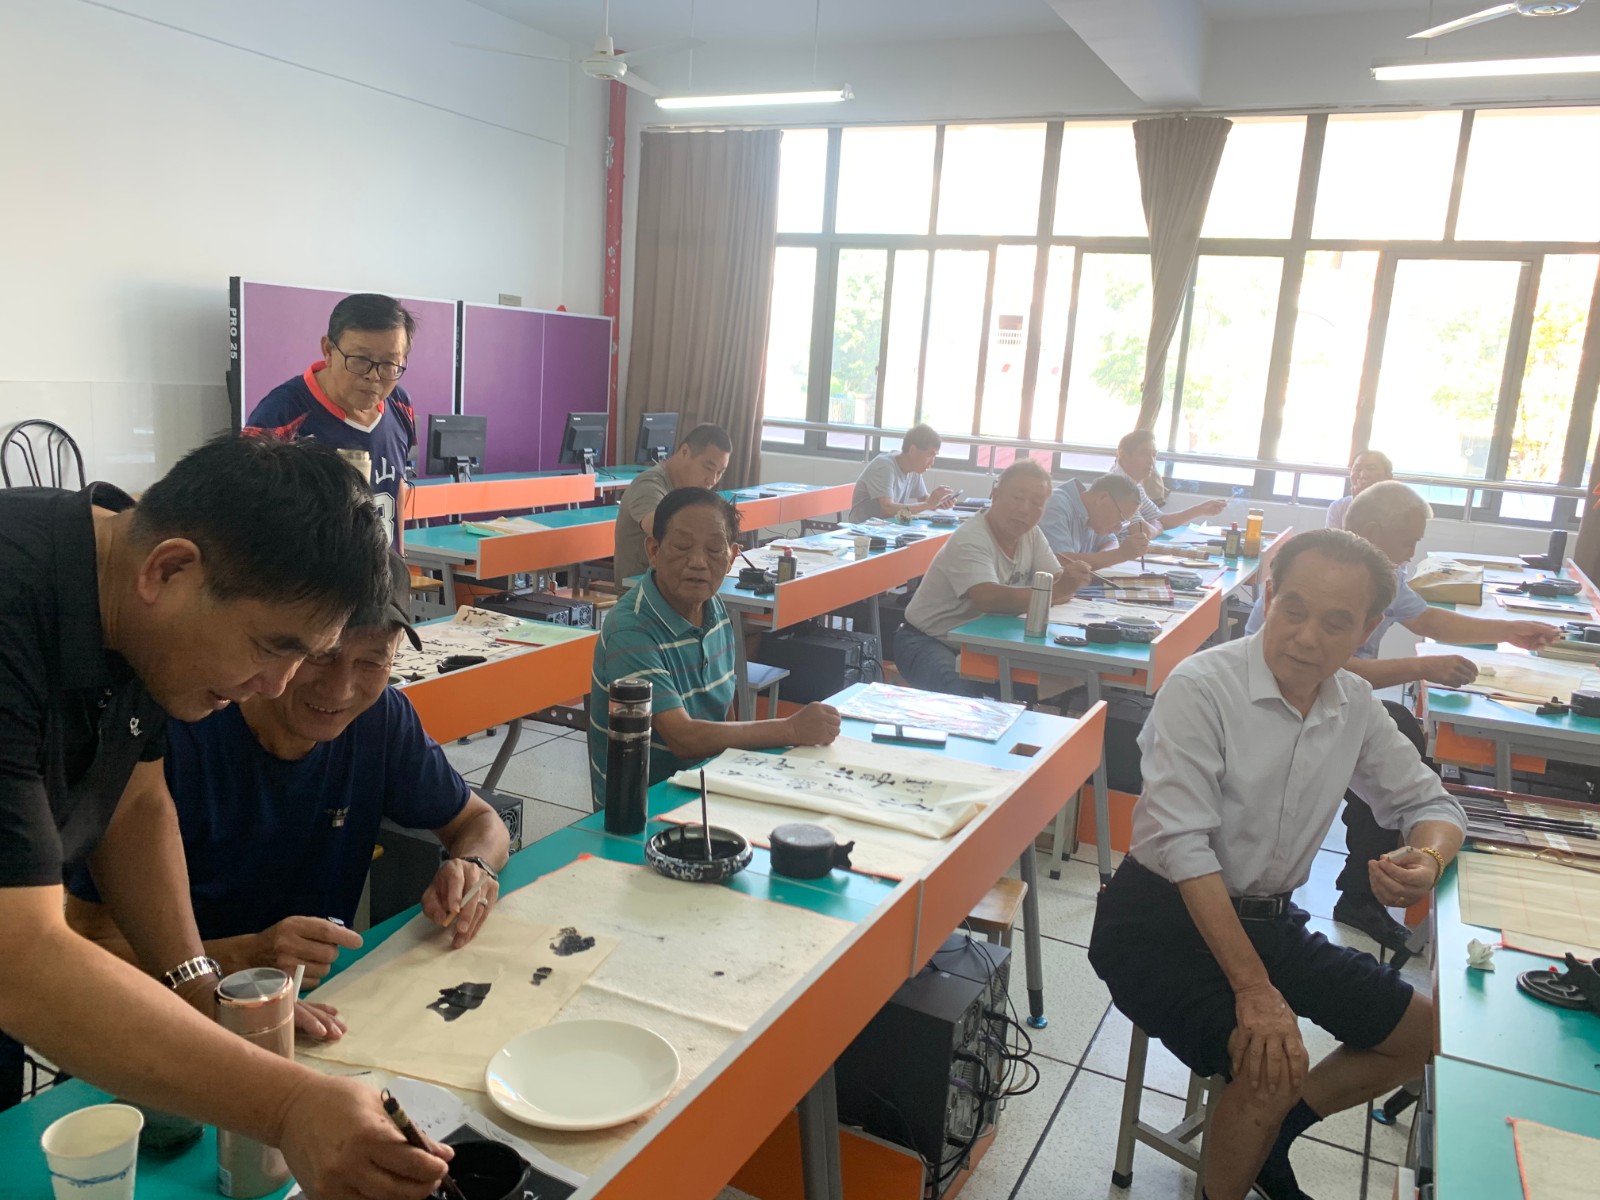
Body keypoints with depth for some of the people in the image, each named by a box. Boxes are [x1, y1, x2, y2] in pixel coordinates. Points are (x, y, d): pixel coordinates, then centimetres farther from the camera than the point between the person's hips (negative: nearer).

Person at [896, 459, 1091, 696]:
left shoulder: (1031, 534, 3)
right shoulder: (969, 541, -23)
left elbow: (1059, 584, -1)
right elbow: (990, 599, -38)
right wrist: (1056, 591, -40)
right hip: (928, 643, -8)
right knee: (963, 693, -36)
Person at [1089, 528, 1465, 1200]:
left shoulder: (1356, 705, 0)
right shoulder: (1202, 688, -21)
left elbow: (1427, 803, 11)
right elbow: (1184, 845, -25)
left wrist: (1430, 858, -15)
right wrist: (1255, 991, -28)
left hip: (1267, 918, 8)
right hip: (1161, 919, -7)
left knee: (1424, 1035, 9)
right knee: (1274, 1068, -26)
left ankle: (1263, 1136, 24)